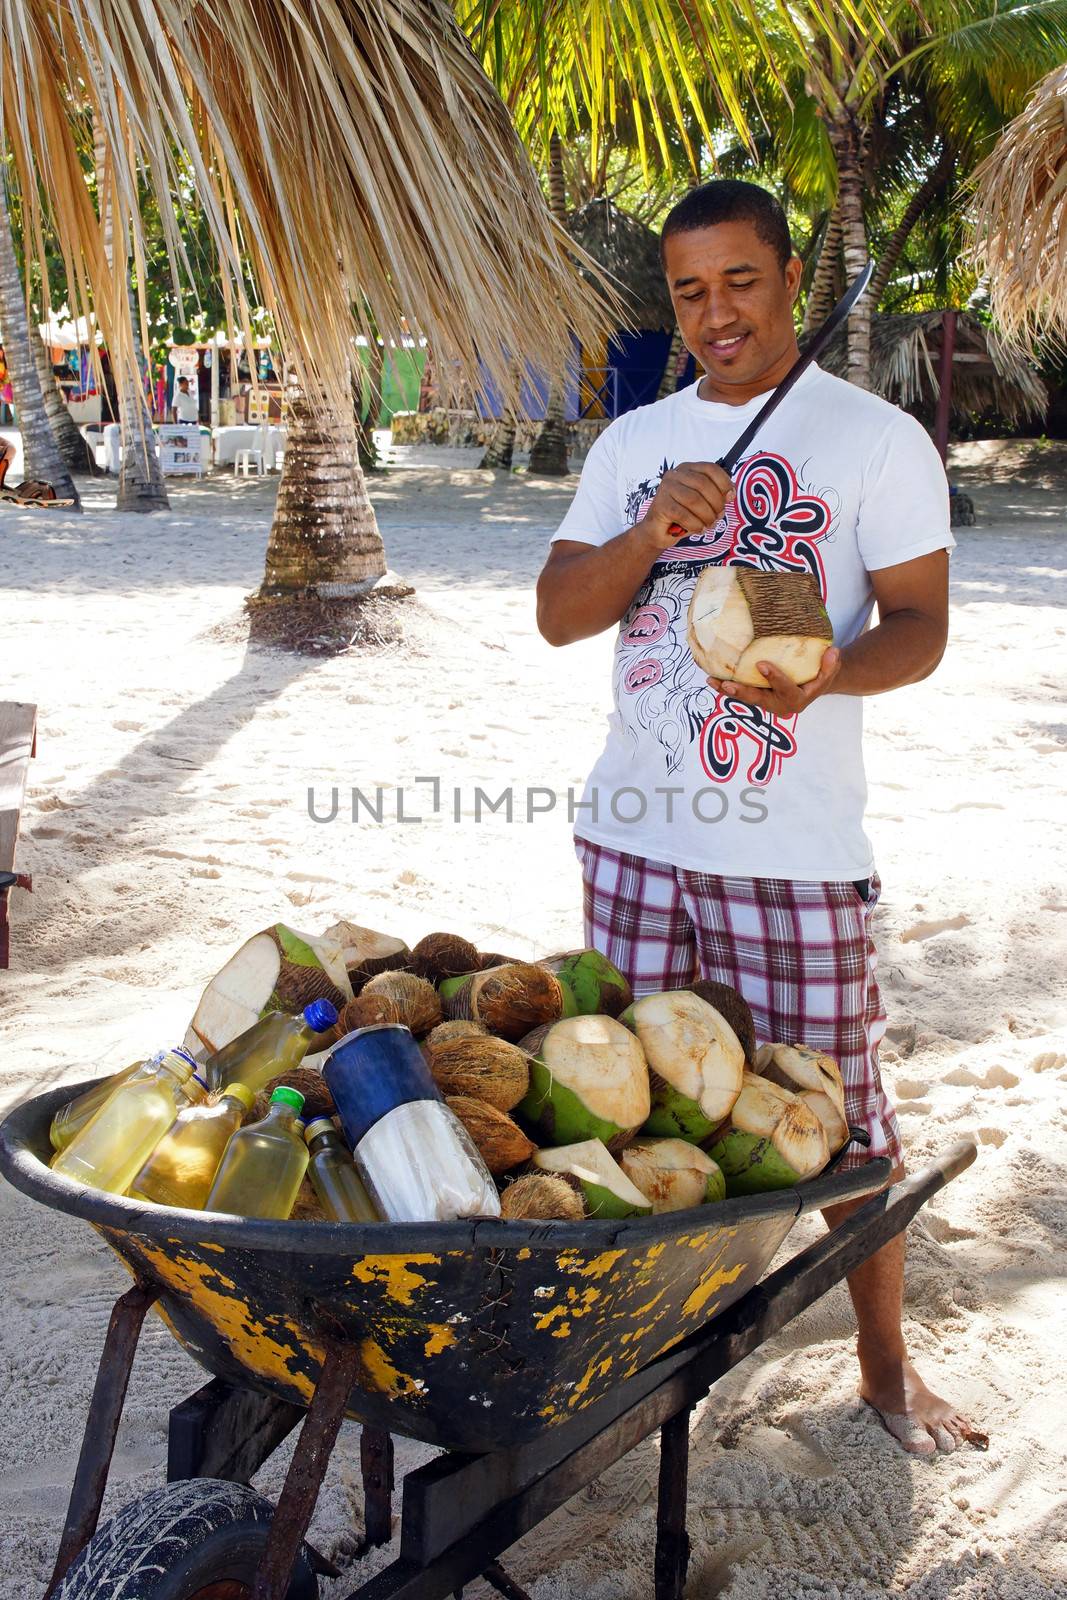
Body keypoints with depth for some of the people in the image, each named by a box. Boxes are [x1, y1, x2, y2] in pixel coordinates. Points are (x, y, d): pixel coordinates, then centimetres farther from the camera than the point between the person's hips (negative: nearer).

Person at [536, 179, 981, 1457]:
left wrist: (835, 670, -26)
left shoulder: (877, 438, 0)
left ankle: (884, 1363, 23)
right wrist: (651, 534, -14)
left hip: (797, 846, -4)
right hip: (634, 827, 4)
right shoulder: (634, 442, 12)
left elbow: (920, 623, -4)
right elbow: (557, 613, 5)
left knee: (840, 1114, 2)